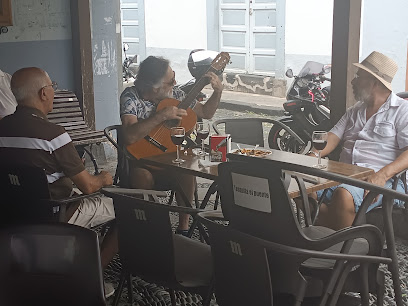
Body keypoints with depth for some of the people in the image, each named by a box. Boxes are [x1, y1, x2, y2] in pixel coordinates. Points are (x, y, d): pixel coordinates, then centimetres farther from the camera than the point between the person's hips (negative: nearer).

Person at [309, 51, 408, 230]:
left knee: (344, 195, -37)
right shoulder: (354, 111, 26)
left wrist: (383, 174, -25)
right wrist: (315, 154, -4)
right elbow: (334, 135, 18)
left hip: (384, 181, -6)